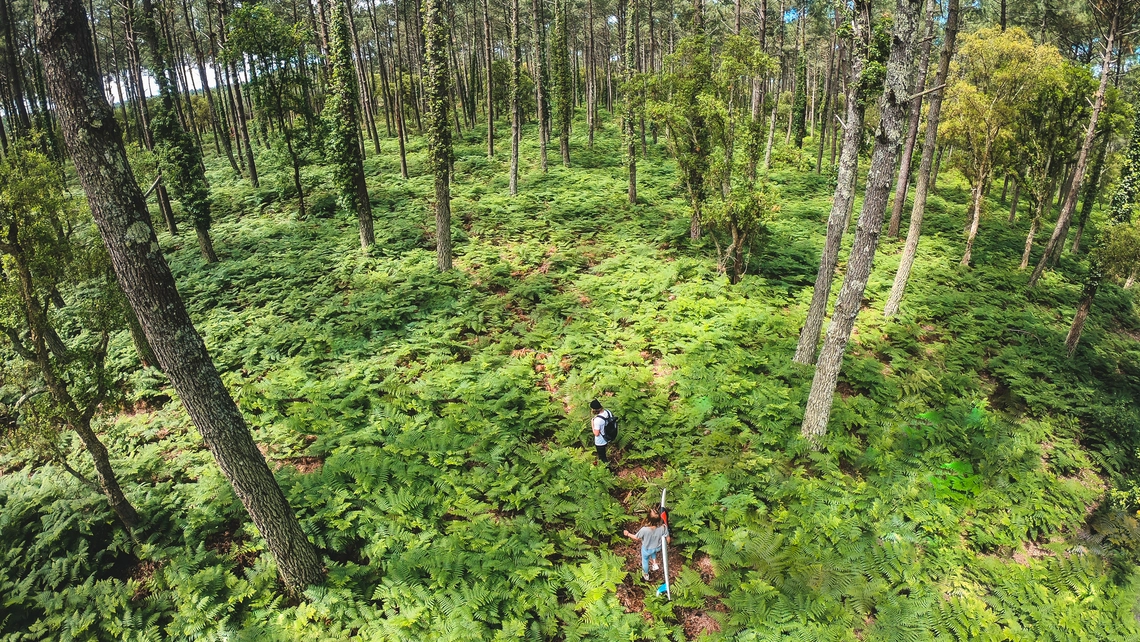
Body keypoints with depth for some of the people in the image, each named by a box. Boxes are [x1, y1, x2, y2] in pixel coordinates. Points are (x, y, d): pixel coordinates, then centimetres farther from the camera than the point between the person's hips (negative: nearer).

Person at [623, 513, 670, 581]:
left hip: (647, 549, -2)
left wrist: (628, 534, -2)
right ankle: (654, 563, 36)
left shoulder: (645, 530, -40)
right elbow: (668, 539, -16)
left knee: (645, 560, 31)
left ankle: (646, 575, 54)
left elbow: (636, 538, -21)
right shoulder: (663, 527, -34)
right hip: (657, 548, 2)